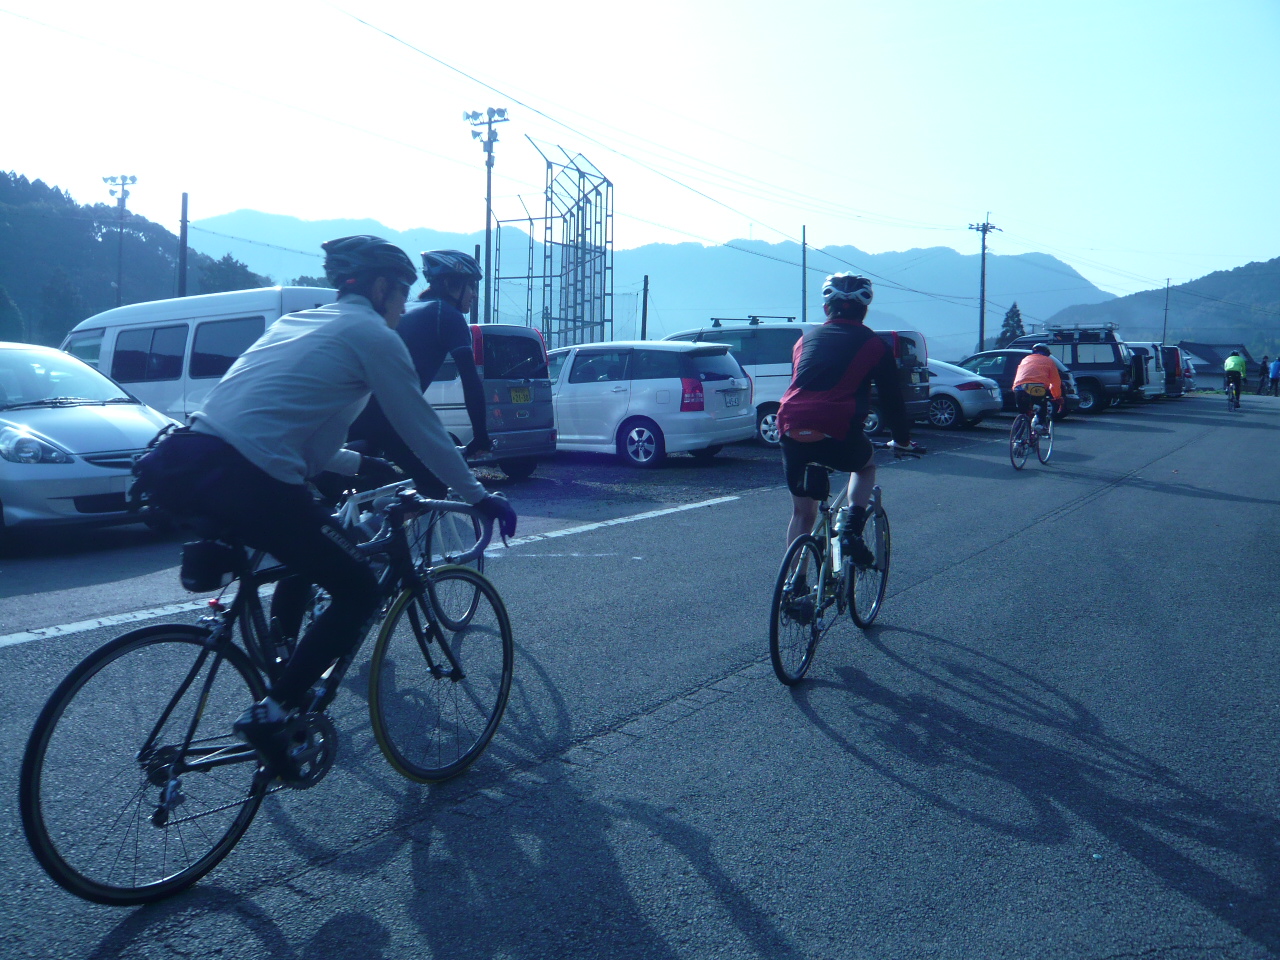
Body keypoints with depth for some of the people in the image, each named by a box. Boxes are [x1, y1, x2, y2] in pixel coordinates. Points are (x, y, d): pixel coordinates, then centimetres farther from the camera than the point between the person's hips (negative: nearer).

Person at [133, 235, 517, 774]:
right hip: (246, 481, -9)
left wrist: (360, 465, 43)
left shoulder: (296, 322, 28)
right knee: (358, 593, 4)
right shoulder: (372, 334, 4)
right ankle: (272, 713, -2)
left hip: (186, 463, 9)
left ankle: (278, 673, 30)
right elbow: (422, 430, 7)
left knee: (306, 555, 31)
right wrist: (479, 496, 19)